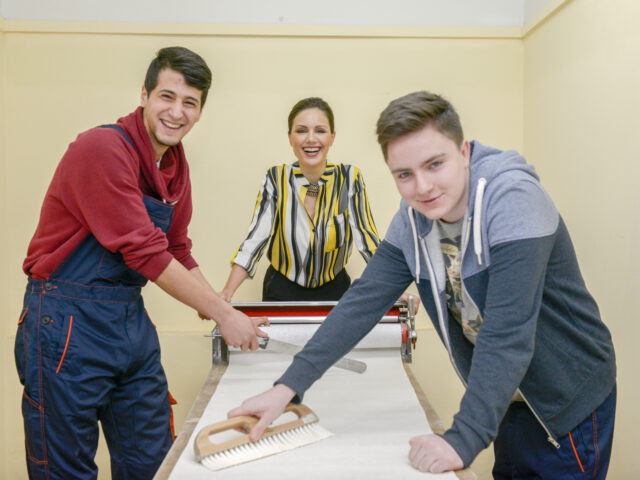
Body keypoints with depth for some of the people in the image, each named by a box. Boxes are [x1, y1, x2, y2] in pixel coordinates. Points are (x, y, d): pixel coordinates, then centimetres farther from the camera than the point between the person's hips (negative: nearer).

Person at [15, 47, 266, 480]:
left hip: (131, 317, 8)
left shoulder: (176, 162, 7)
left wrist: (221, 308, 6)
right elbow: (145, 252, -22)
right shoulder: (103, 149, -19)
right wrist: (223, 314, -17)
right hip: (68, 320, -7)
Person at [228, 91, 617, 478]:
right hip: (508, 398, 5)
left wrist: (465, 439, -34)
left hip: (569, 401, -5)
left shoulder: (513, 198, -28)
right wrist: (288, 385, -17)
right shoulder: (412, 220, -7)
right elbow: (364, 300, -9)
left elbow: (508, 331, -33)